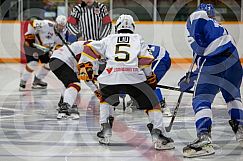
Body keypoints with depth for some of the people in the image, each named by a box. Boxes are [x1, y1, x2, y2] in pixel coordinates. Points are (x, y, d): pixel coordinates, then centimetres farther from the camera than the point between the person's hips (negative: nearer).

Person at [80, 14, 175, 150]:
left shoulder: (109, 39, 30)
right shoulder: (138, 38, 26)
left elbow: (90, 49, 21)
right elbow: (146, 60, 13)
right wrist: (151, 77, 24)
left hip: (110, 76, 2)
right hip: (134, 76, -2)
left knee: (106, 98, 32)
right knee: (152, 103, 10)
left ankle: (105, 131, 22)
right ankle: (158, 134, -8)